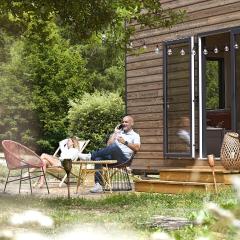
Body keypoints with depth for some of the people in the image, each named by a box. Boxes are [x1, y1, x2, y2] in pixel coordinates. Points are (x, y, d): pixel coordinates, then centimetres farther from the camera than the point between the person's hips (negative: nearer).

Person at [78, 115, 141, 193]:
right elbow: (108, 144, 16)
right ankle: (98, 185, -35)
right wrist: (115, 133, 13)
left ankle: (90, 156, -35)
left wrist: (125, 142, -13)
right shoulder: (118, 133, 30)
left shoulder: (135, 135, 15)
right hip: (111, 157, 5)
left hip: (124, 158, -5)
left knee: (114, 146, -37)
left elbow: (137, 148, -5)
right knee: (98, 159, -28)